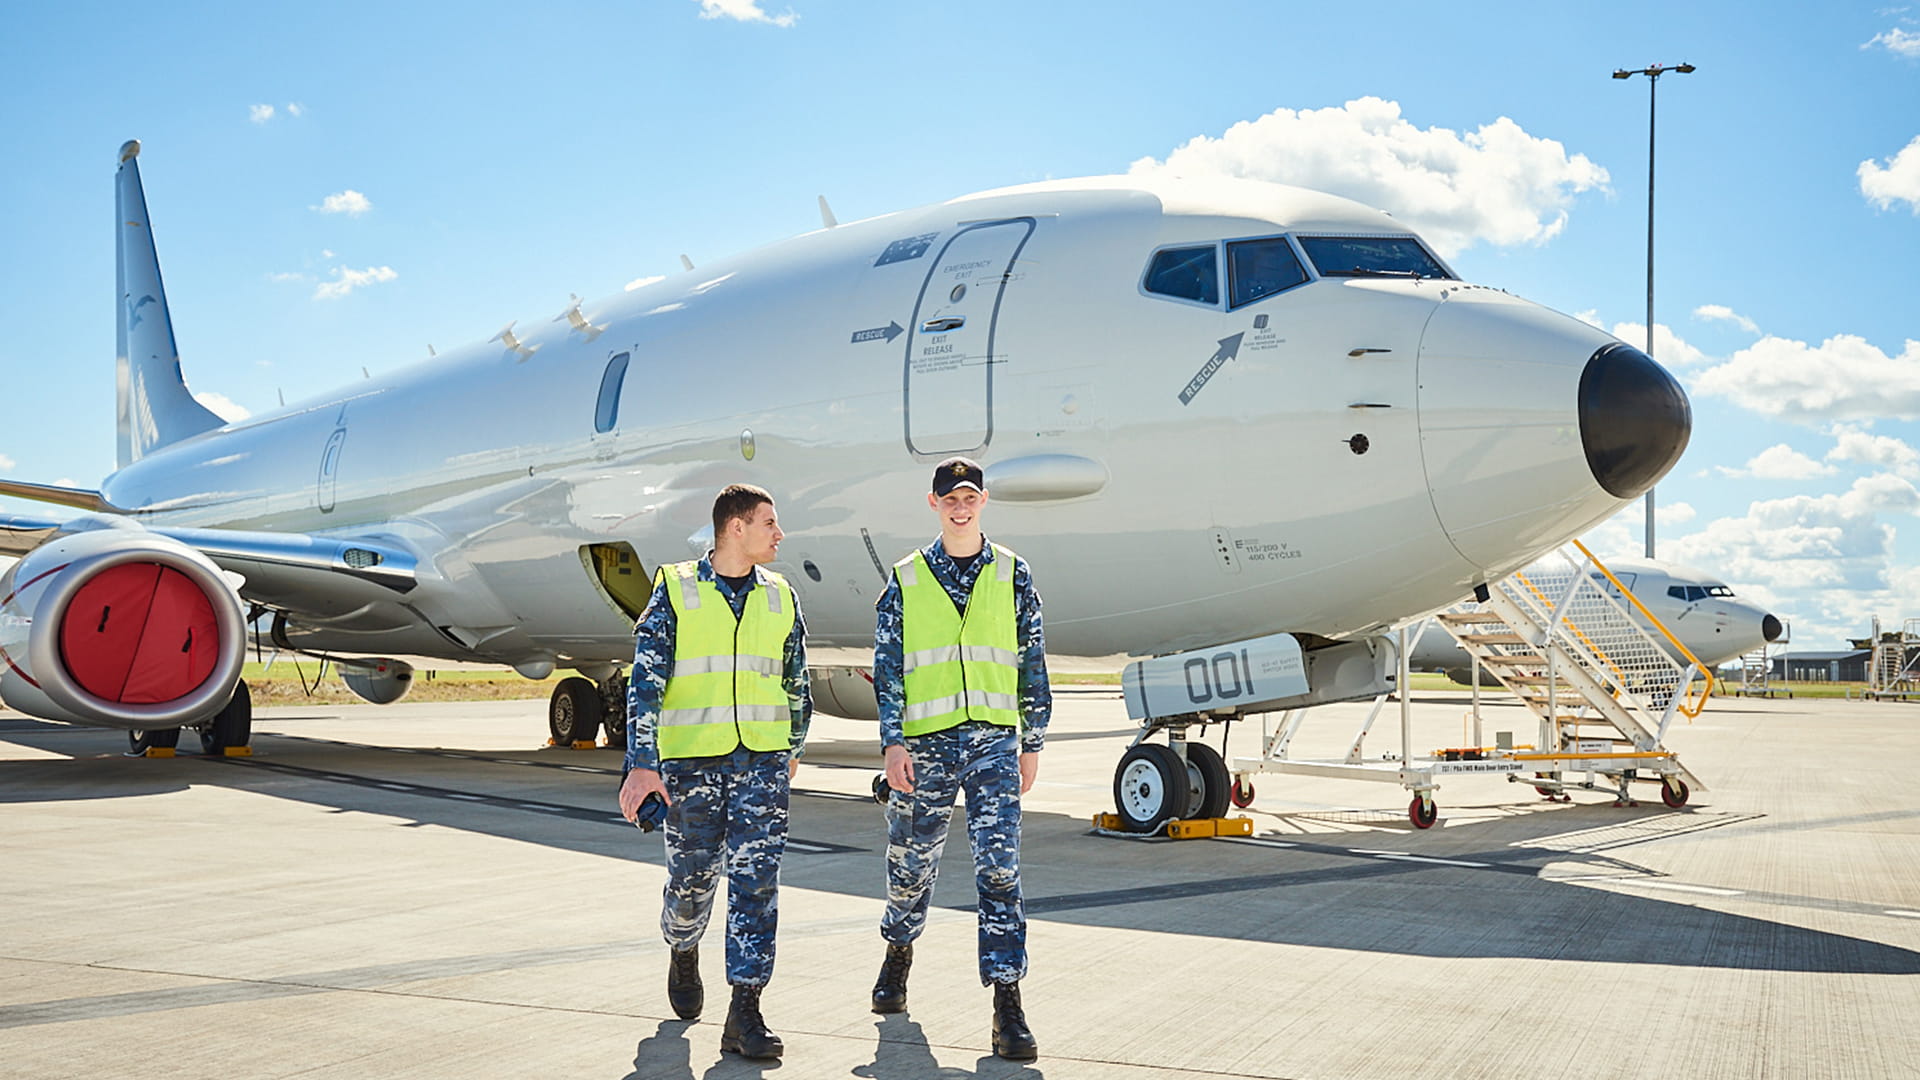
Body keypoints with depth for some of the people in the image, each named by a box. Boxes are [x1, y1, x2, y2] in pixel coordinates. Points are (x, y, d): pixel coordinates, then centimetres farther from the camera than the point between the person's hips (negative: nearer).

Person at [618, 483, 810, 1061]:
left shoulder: (780, 597, 8)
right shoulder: (674, 592, -2)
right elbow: (645, 682, -7)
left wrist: (793, 749, 26)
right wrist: (641, 765, -16)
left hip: (762, 761, 2)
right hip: (691, 761, -2)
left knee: (756, 881, -7)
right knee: (692, 879, 9)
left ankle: (745, 1013, -5)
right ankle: (683, 953, 42)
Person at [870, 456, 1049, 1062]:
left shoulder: (1012, 575, 6)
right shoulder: (906, 580, 5)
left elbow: (1032, 663, 10)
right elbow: (887, 665, 3)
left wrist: (1032, 743, 8)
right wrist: (893, 741, -6)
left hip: (993, 740, -1)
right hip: (924, 742, 1)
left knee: (999, 870, -9)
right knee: (911, 864, 13)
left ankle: (1007, 1009, -7)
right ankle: (899, 952, 42)